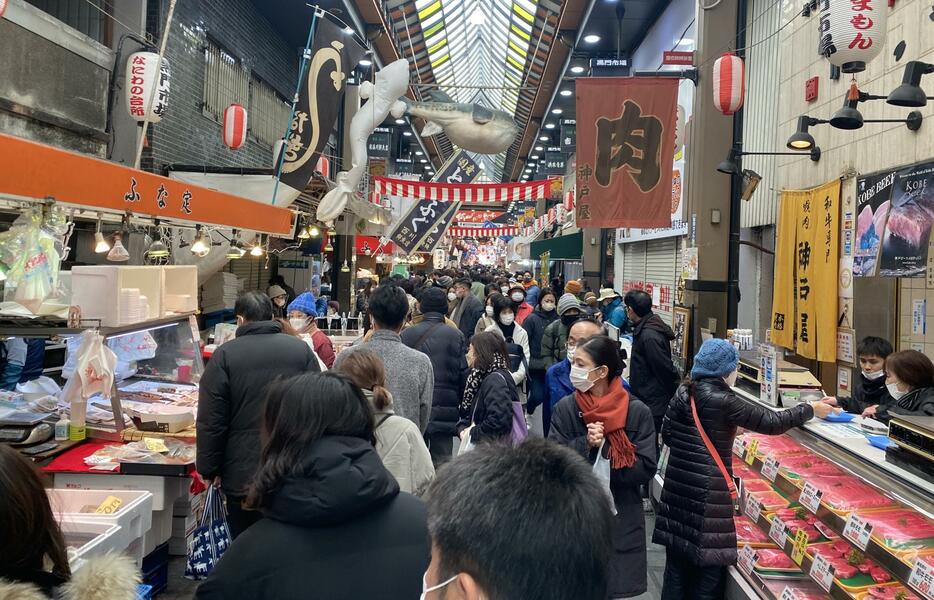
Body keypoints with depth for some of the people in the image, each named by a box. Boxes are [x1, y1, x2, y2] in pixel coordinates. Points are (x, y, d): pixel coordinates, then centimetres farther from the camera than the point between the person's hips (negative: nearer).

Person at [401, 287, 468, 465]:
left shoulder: (407, 334, -2)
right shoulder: (456, 336, -5)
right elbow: (463, 373, -4)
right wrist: (458, 403, 10)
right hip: (445, 410, -1)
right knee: (442, 461, 5)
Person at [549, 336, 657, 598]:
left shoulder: (637, 412, -8)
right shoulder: (565, 408, -4)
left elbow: (645, 470, -11)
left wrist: (604, 450, -20)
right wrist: (585, 445, -23)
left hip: (620, 520, -1)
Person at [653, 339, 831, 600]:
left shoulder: (684, 391, 4)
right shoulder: (724, 402, -15)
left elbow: (667, 434, 13)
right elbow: (773, 422, -9)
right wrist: (811, 409, 5)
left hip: (678, 487, 7)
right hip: (706, 493, -7)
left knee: (677, 564, 17)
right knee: (707, 569, 7)